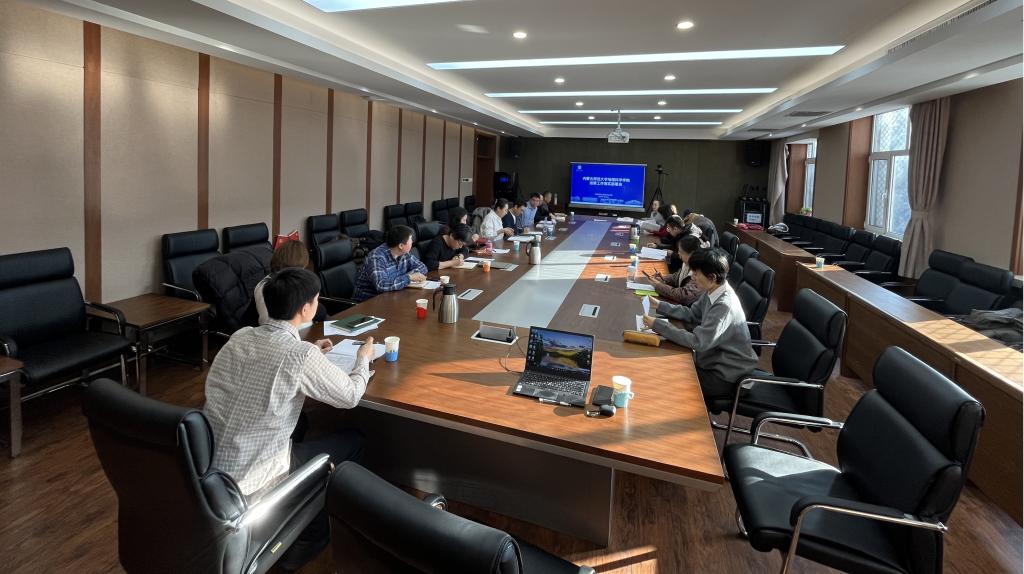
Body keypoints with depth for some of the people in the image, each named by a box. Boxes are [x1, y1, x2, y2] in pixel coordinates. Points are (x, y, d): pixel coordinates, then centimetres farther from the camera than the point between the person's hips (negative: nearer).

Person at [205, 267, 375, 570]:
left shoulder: (240, 337, 0)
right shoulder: (301, 355, -20)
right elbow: (350, 396, -4)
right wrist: (363, 359, 13)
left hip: (206, 469, 7)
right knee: (354, 440, 9)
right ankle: (303, 545, 27)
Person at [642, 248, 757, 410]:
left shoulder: (725, 306, -30)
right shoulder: (713, 291, -4)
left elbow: (697, 342, -32)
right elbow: (692, 314, 10)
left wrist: (657, 325, -29)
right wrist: (660, 306, 1)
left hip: (725, 376, -8)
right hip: (714, 358, 8)